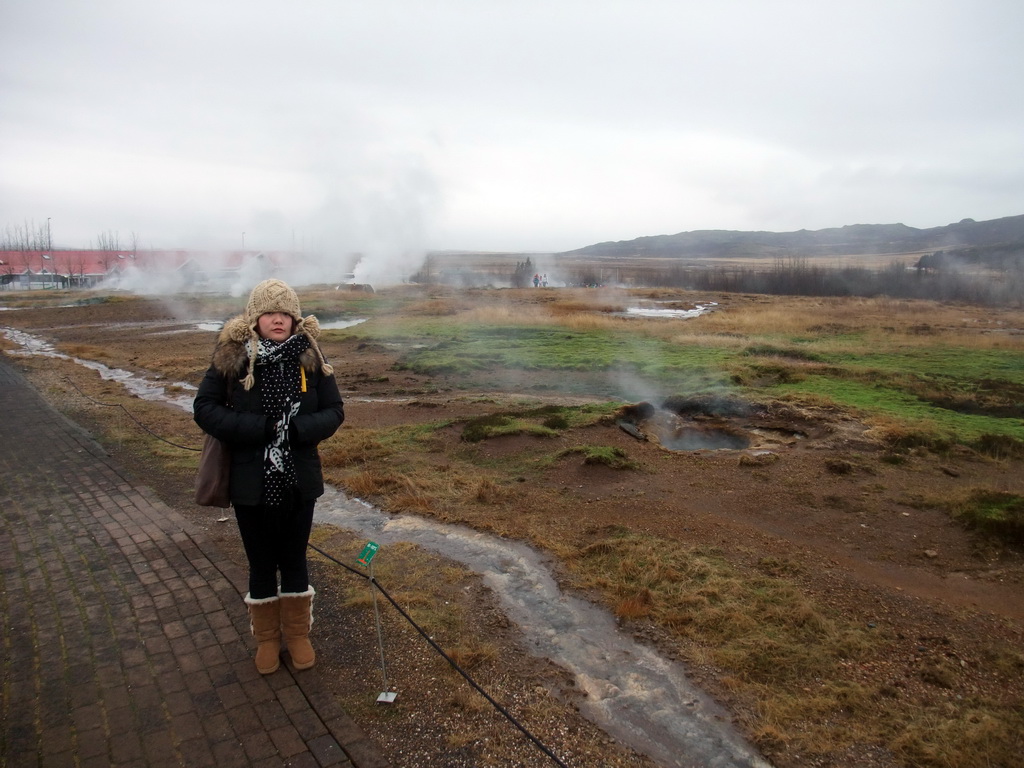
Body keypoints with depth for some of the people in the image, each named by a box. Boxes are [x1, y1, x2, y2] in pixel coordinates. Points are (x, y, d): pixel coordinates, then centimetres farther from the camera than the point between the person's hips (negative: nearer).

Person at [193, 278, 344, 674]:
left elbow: (334, 410, -3)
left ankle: (298, 633, 37)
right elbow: (204, 408, -9)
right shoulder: (232, 357, -8)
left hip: (299, 481, 1)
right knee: (261, 563, 16)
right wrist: (259, 428, -21)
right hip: (251, 483, -1)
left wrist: (299, 429, -22)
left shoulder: (310, 357, -5)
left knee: (294, 560, 18)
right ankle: (267, 638, 37)